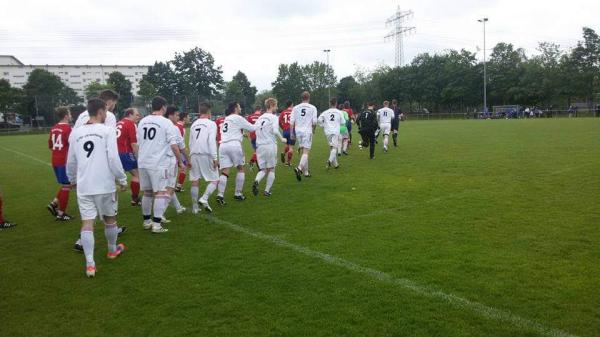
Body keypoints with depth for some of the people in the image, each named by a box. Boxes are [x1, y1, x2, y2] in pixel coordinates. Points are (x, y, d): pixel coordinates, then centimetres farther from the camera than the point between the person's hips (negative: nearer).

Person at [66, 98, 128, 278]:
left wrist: (72, 179, 31)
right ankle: (113, 250, 36)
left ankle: (90, 264, -5)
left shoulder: (76, 133, 8)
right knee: (110, 218, 17)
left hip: (83, 186, 3)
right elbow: (113, 158, -13)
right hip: (104, 184, -3)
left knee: (87, 222, 2)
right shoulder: (107, 130, -6)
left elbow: (71, 161, 14)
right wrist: (122, 179, -1)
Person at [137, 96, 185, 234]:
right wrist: (180, 161, -1)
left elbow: (139, 142, 17)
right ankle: (156, 224, -4)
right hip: (159, 164, -6)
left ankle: (147, 221, 26)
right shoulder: (166, 123, -8)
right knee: (161, 193, -1)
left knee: (147, 192, 16)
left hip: (143, 162, 6)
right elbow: (174, 145, -12)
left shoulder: (142, 121, 10)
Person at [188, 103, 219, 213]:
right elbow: (211, 142, -12)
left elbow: (190, 142, 17)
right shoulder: (211, 124, -3)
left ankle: (195, 207, 13)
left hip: (194, 155, 5)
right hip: (206, 155, -5)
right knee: (214, 180, 4)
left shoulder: (194, 124, 14)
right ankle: (204, 199, -17)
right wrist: (215, 158, -12)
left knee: (195, 182, 9)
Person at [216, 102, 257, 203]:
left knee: (225, 172, 0)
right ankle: (238, 194, 13)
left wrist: (241, 134, 35)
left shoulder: (226, 119, 25)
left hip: (223, 145, 6)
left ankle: (220, 195, -14)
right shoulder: (238, 118, 3)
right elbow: (252, 128, 6)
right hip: (234, 144, -6)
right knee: (240, 168, 11)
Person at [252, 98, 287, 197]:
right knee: (271, 169, 10)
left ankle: (256, 181, -18)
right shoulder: (274, 117, -4)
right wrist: (282, 139, -1)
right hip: (270, 145, -5)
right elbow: (275, 130, -16)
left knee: (263, 170, 11)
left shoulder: (260, 118, 15)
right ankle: (267, 191, 7)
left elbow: (256, 132, 13)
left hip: (259, 146, 5)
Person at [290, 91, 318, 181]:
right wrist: (313, 129, 15)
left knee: (303, 151, 15)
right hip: (307, 132, -4)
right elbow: (314, 122, -4)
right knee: (306, 152, -6)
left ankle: (306, 171, 22)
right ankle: (299, 168, -28)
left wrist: (292, 133, 9)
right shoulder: (312, 108, -2)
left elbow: (291, 122, 2)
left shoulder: (295, 108, 6)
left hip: (298, 131, 4)